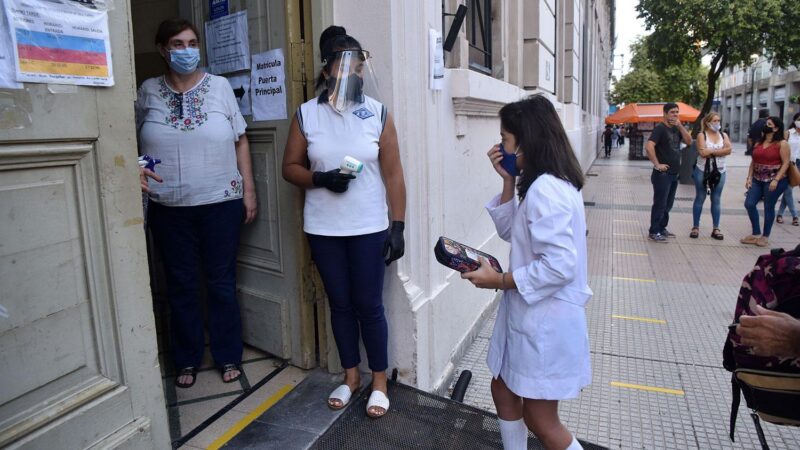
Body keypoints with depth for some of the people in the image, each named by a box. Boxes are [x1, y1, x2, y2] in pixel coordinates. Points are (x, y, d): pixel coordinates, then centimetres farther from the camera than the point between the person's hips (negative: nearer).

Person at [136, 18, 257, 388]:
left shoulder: (219, 86, 2)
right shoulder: (148, 91, 5)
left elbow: (240, 141, 3)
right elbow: (132, 143, 11)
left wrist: (249, 190, 0)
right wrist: (135, 173, -6)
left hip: (221, 203, -1)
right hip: (168, 208, 1)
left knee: (221, 282, 7)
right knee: (180, 285, 11)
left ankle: (228, 357, 23)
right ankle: (187, 359, 28)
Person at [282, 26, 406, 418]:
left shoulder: (378, 114, -2)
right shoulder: (306, 114, 1)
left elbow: (393, 174, -2)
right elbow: (290, 167, 5)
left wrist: (398, 226, -6)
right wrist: (321, 179, -15)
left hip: (369, 228, -1)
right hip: (323, 228, 2)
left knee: (369, 305, 5)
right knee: (340, 303, 13)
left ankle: (379, 381, 24)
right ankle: (351, 375, 32)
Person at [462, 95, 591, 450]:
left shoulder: (545, 190, -25)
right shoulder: (546, 184, 8)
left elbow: (560, 266, -29)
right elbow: (510, 232, 11)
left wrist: (499, 281, -19)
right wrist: (508, 181, 0)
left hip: (545, 322, -10)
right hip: (530, 315, 10)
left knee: (541, 421, 8)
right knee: (503, 391, 23)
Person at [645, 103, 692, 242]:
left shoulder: (676, 129, 13)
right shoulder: (660, 128, -11)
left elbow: (689, 141, 5)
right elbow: (649, 146, -24)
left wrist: (680, 126, -5)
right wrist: (657, 164, -22)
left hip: (674, 173, 8)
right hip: (663, 174, -8)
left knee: (668, 204, 15)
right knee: (660, 204, -4)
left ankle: (662, 228, 25)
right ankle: (653, 232, 3)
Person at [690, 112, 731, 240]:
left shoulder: (723, 135, 8)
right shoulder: (702, 135, -4)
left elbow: (728, 150, -9)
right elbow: (703, 152, -18)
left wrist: (711, 151, -15)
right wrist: (719, 150, -8)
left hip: (720, 172, 3)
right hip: (702, 171, -3)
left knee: (716, 200, 6)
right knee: (700, 199, 4)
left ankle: (716, 229, 11)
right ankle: (695, 227, 9)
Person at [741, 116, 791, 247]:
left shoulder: (782, 144, -6)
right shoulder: (759, 142, 10)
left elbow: (785, 163, -10)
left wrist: (776, 180, -19)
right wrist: (749, 177, 3)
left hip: (773, 180, -6)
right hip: (758, 179, 6)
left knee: (769, 208, 2)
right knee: (749, 204, -1)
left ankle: (765, 236, 16)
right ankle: (756, 234, 13)